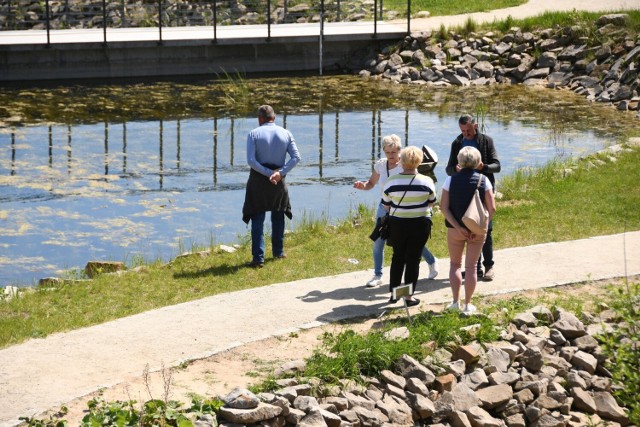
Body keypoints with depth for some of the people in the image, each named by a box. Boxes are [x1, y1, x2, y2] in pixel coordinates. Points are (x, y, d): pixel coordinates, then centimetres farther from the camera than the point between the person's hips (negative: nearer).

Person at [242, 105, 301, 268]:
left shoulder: (254, 134, -6)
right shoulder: (286, 133, 2)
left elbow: (251, 160, -16)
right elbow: (296, 157, -7)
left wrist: (268, 173, -14)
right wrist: (280, 172, -13)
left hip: (258, 180, -3)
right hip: (279, 181, 3)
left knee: (257, 219, 0)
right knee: (278, 216, 21)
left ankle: (258, 257, -7)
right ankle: (278, 251, 29)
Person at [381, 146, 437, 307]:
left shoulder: (391, 181, -9)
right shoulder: (426, 181, -9)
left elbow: (386, 205, 1)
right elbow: (431, 202, 5)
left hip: (397, 225, 1)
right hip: (420, 225, -1)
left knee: (398, 257, 17)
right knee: (413, 259, 6)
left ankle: (393, 293, 22)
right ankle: (409, 296, 7)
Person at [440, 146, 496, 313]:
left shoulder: (451, 180, -6)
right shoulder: (483, 180, -7)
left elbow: (444, 207, -11)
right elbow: (491, 208, -10)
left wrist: (458, 227, -12)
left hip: (455, 229, 0)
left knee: (455, 264, 16)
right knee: (471, 267, 9)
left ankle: (456, 302, 9)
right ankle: (467, 304, 12)